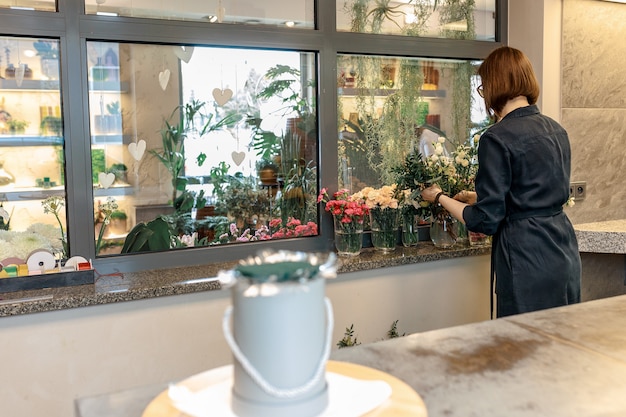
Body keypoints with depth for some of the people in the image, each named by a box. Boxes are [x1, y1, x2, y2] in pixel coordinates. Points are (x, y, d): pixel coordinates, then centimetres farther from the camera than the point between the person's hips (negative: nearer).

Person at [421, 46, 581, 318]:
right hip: (564, 253, 8)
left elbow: (485, 221, -15)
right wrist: (479, 197, 25)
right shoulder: (557, 130, 9)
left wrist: (440, 198, 1)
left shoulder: (497, 138, -15)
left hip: (528, 260, -8)